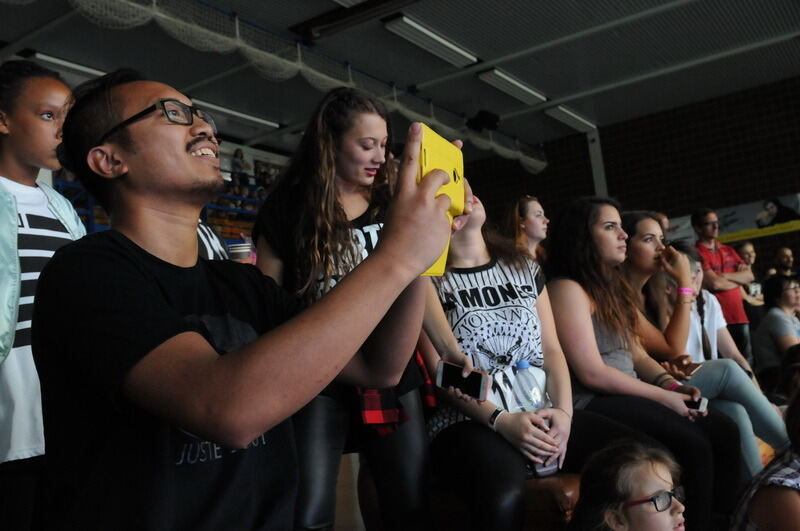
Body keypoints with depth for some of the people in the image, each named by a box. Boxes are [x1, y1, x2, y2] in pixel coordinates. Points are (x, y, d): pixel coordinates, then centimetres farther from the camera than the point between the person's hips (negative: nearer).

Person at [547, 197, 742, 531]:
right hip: (592, 404, -9)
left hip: (628, 397, 9)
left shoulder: (611, 286, 19)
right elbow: (592, 373, -17)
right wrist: (663, 395, -12)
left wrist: (670, 384, -1)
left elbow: (635, 354, 18)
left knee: (724, 432, -6)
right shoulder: (567, 289, -11)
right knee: (694, 445, -24)